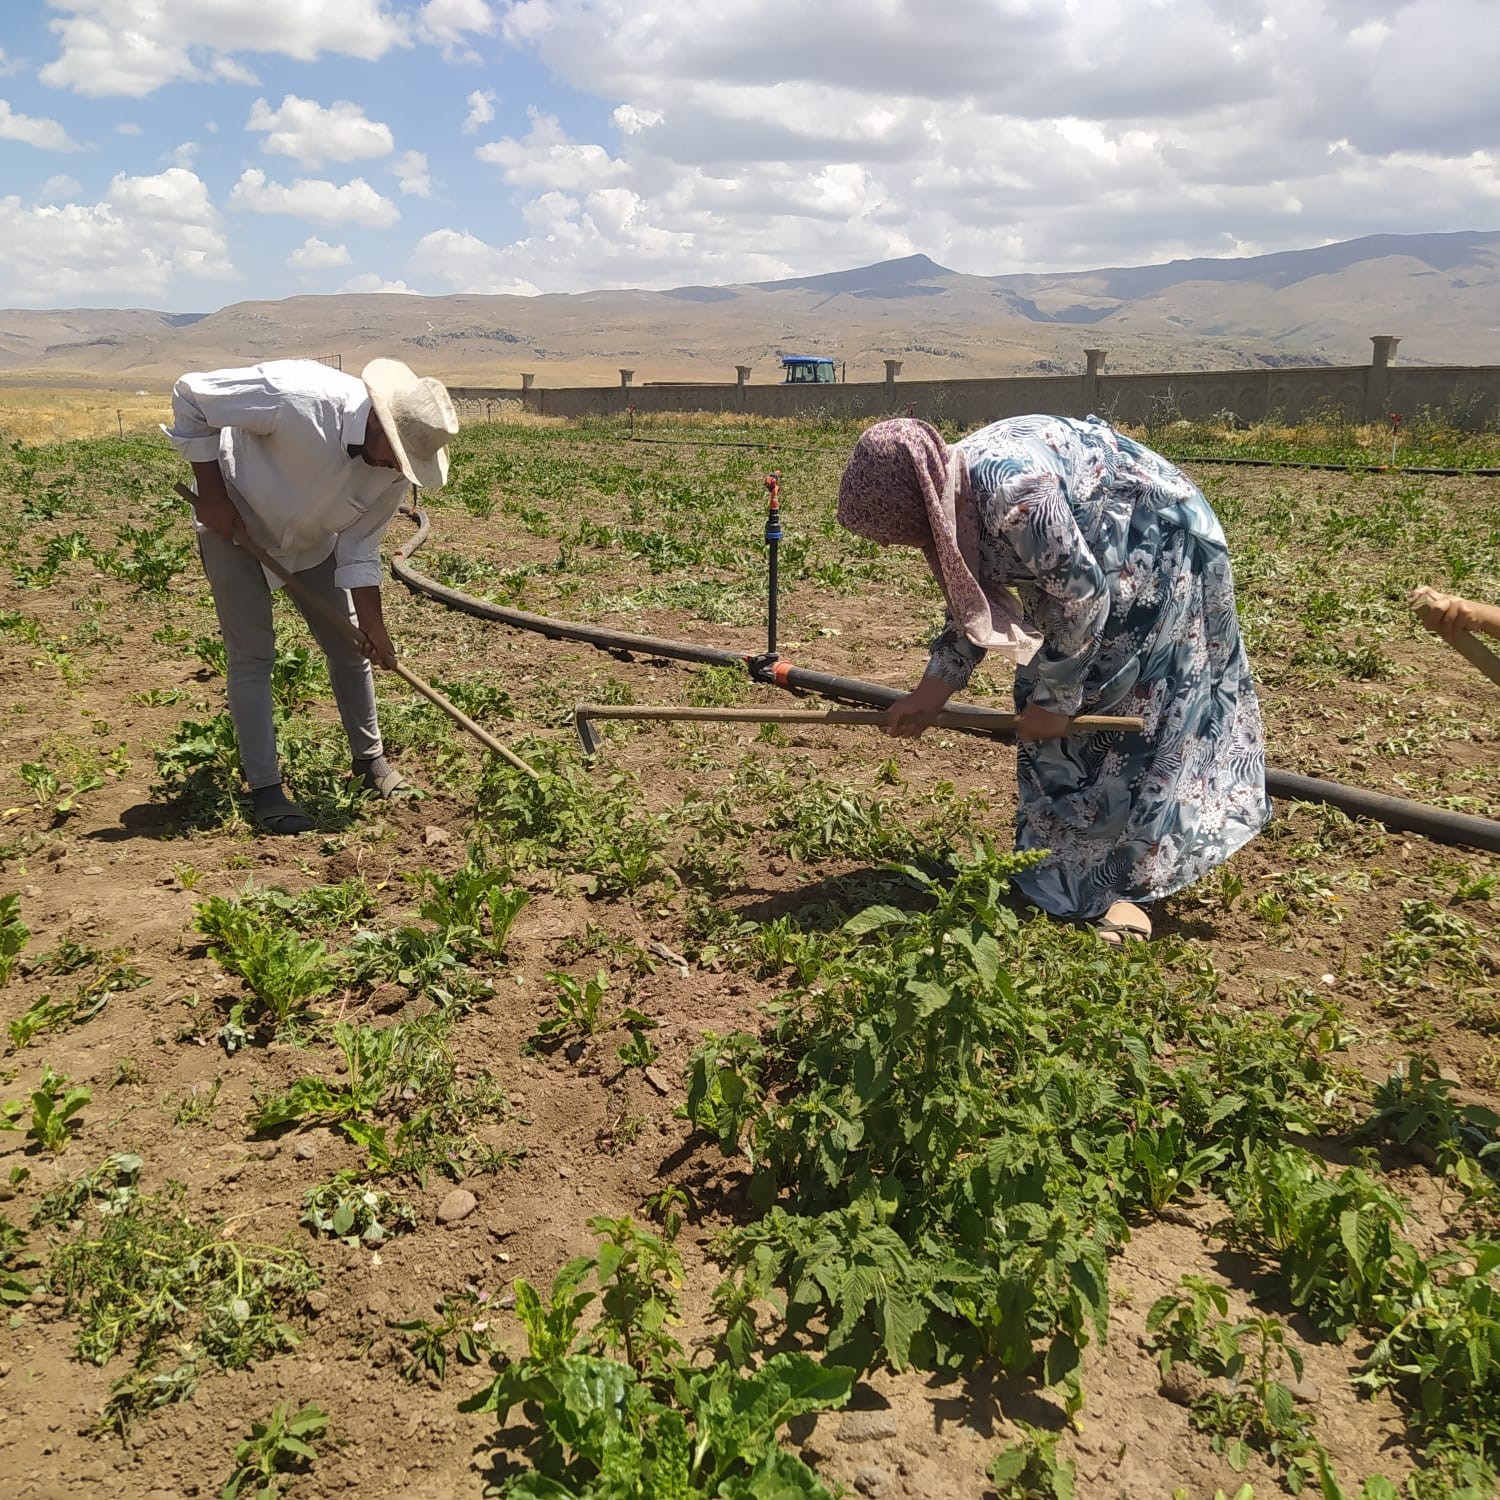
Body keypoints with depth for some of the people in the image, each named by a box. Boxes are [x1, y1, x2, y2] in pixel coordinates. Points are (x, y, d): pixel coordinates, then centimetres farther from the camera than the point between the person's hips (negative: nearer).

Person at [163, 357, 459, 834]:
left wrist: (373, 625, -15)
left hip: (312, 540, 5)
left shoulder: (396, 468, -21)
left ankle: (370, 757, 25)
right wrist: (211, 493, -23)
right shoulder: (297, 395, -38)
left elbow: (360, 548, -11)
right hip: (234, 525, -5)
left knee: (349, 646, 7)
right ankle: (265, 787, 1)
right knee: (252, 656, -7)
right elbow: (189, 396, -26)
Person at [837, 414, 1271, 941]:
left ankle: (1099, 888, 1)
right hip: (1096, 553, 9)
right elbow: (973, 601, 4)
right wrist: (932, 690, 1)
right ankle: (1063, 868, 20)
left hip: (1154, 544, -9)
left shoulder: (1012, 492, -36)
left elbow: (1082, 595, -28)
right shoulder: (949, 497, -9)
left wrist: (1054, 698, -18)